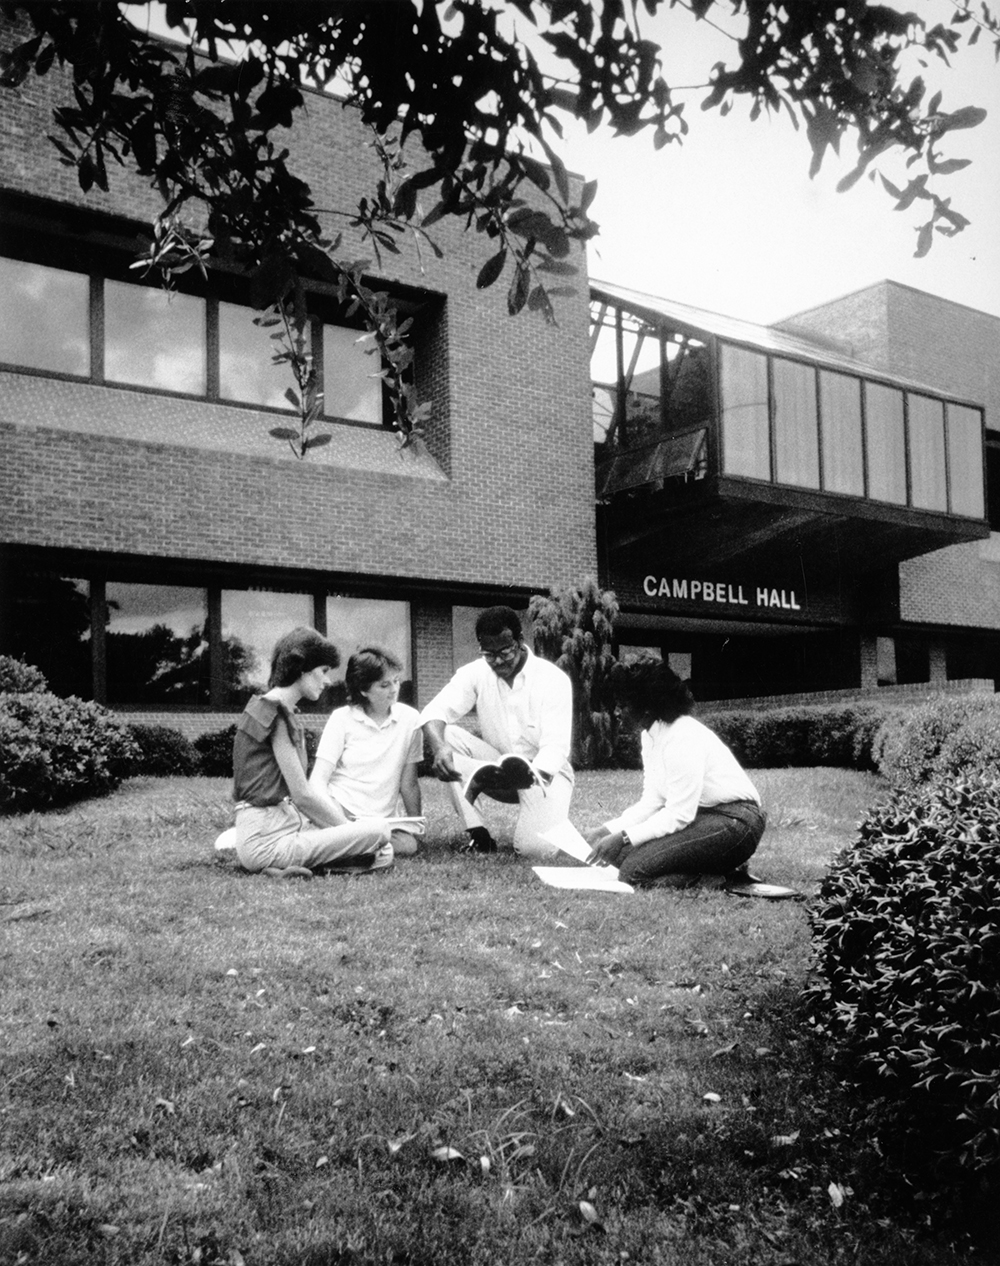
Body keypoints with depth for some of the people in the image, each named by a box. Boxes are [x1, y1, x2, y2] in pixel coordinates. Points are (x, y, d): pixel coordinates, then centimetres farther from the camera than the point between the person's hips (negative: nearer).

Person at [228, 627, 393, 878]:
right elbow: (302, 794, -14)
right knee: (377, 832, -18)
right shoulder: (277, 715, -13)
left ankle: (285, 865, -4)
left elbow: (300, 790, 16)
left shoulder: (267, 707, 19)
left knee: (383, 854, 4)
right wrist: (347, 827, -3)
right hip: (265, 836, -10)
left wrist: (346, 825, 9)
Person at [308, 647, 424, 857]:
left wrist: (415, 828, 4)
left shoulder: (410, 719, 5)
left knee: (408, 845, -28)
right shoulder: (342, 719, 0)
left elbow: (408, 784, 10)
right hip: (339, 810, -4)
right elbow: (318, 780, -6)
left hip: (380, 821, 4)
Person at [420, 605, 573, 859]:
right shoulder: (475, 673, -8)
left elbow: (555, 747, -22)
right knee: (447, 736, -22)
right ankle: (478, 834, -18)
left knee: (538, 850, -30)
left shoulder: (554, 679, -17)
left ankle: (548, 818, 8)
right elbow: (434, 712, -18)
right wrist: (438, 747, -41)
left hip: (544, 772, -4)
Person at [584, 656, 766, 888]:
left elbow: (679, 815, -23)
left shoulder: (683, 739, -22)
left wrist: (623, 837, -22)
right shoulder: (650, 736, 8)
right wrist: (606, 830, -3)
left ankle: (724, 871, -7)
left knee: (634, 868, -21)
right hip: (699, 816, 10)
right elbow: (652, 801, 8)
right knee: (616, 851, -2)